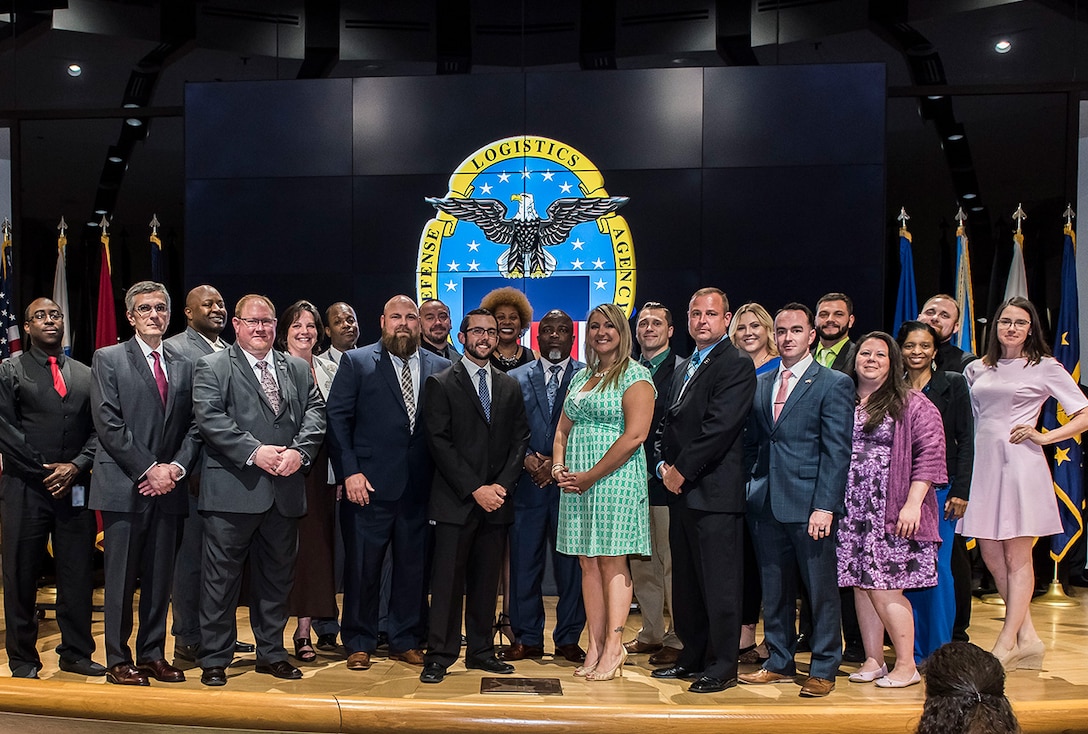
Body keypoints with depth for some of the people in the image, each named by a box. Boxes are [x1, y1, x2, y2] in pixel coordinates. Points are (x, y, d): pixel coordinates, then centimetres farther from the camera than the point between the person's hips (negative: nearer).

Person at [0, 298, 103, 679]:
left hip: (75, 487, 3)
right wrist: (44, 471, -9)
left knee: (78, 574, 6)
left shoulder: (85, 375, 13)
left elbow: (98, 430, 8)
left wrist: (76, 466, -8)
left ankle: (76, 653, 18)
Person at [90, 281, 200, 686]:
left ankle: (153, 654, 20)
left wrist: (176, 467, -6)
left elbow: (193, 426, 11)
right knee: (121, 577, 2)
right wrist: (149, 469, -13)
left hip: (167, 486, 4)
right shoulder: (108, 359, 1)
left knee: (160, 577, 9)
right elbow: (108, 424, -8)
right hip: (124, 486, -4)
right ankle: (118, 660, 13)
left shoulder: (183, 366, 14)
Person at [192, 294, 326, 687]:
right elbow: (211, 419, -10)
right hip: (232, 489, -4)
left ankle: (271, 653, 27)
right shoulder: (212, 367, 2)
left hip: (286, 491, 4)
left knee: (277, 575, 13)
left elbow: (315, 412, 6)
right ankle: (215, 659, 15)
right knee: (222, 576, 2)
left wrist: (300, 451, -12)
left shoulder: (298, 369, 15)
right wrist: (254, 452, -19)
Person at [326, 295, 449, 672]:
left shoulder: (440, 368, 8)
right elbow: (337, 419, -2)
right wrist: (349, 472, -10)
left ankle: (406, 641, 25)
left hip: (419, 489, 3)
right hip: (369, 486, -2)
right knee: (362, 568, 6)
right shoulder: (356, 362, 2)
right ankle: (359, 644, 21)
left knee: (413, 567, 10)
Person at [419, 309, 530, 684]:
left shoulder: (509, 386, 14)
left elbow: (519, 440, 10)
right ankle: (439, 656, 7)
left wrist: (502, 486, -5)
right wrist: (475, 489, -13)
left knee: (486, 581, 10)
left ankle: (481, 652, 20)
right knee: (448, 579, -2)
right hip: (455, 501, -4)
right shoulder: (441, 383, 0)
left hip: (497, 500, 4)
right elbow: (439, 442, -7)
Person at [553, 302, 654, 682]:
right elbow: (563, 429, 20)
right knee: (588, 563, 6)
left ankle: (613, 648, 2)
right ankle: (594, 647, 11)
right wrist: (559, 466, 1)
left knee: (612, 562, -4)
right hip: (577, 480, 7)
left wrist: (592, 475, -15)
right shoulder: (581, 376, 18)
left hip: (615, 477, -7)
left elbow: (634, 435, -15)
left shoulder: (635, 376, -5)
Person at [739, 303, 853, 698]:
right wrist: (753, 486, 7)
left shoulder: (834, 384, -3)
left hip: (809, 503, -5)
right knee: (774, 589, 13)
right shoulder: (761, 384, 14)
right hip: (766, 503, 5)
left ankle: (823, 669, 17)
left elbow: (837, 451, -9)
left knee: (820, 588, 4)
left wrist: (825, 506, -15)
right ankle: (779, 662, 26)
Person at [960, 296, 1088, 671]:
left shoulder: (1046, 367, 2)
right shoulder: (976, 369, 13)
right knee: (991, 555, 5)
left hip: (1020, 464, -5)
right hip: (984, 462, 5)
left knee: (1017, 557, 1)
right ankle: (1028, 637, 16)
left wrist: (1042, 436, -9)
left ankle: (1007, 644, 6)